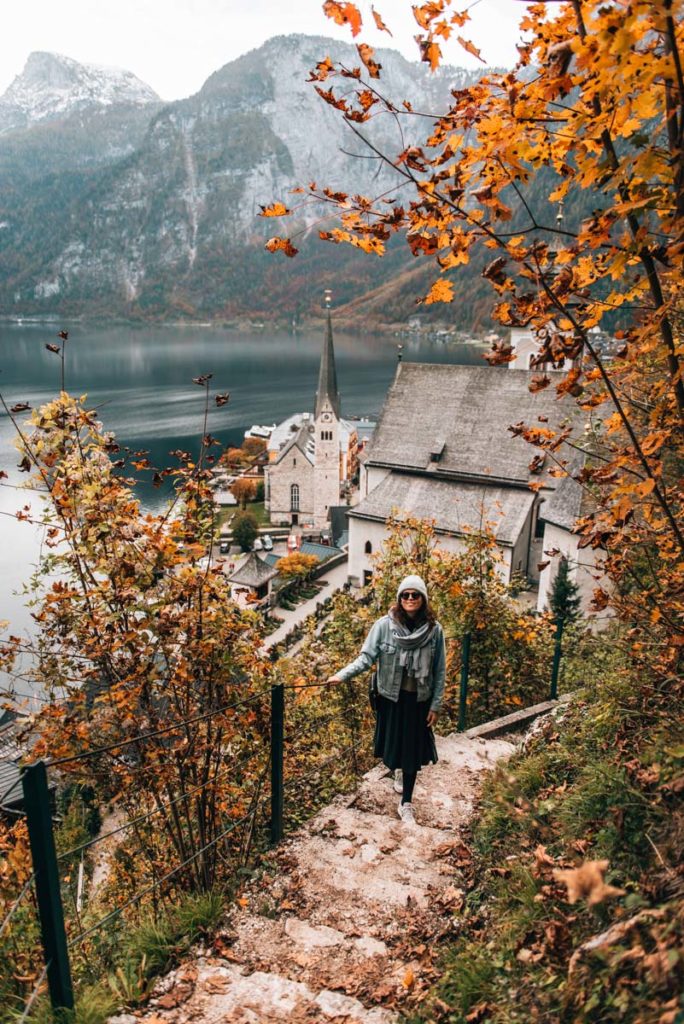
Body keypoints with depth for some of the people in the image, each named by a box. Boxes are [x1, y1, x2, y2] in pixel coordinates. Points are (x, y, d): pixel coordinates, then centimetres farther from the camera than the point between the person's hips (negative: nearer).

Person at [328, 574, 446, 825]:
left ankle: (406, 804, 21)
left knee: (413, 750, 5)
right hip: (391, 697, 0)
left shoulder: (434, 630, -8)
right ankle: (397, 770, 50)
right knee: (392, 743, 15)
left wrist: (436, 705, -1)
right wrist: (342, 674, -28)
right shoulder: (384, 625, -12)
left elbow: (439, 672, -2)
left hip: (419, 700, 0)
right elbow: (367, 657, -14)